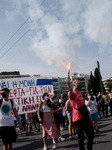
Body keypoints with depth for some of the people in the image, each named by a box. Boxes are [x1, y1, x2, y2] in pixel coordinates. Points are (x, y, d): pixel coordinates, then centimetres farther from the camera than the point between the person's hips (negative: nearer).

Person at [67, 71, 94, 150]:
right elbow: (71, 92, -34)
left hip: (85, 116, 8)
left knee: (91, 135, 13)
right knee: (81, 137, 2)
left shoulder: (80, 93, 18)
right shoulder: (72, 93, -7)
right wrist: (68, 82, -52)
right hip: (78, 118, -8)